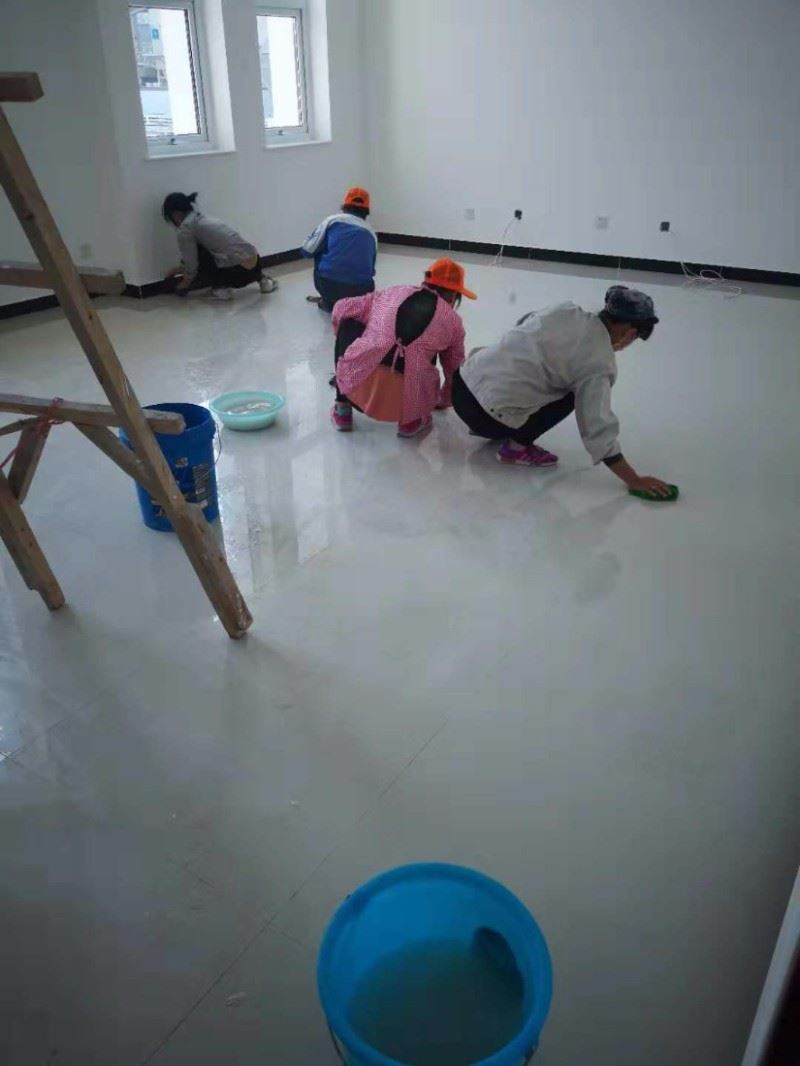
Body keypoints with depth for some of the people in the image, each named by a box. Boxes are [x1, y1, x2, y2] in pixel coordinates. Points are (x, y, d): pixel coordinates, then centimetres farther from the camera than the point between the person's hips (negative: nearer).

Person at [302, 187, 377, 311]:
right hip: (361, 291, 2)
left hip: (328, 286, -2)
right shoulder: (371, 232, 18)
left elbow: (307, 251, 8)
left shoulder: (332, 220, 9)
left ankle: (328, 302, 28)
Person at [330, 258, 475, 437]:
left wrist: (347, 342, 44)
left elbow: (341, 309, 24)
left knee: (348, 323, 31)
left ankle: (342, 409, 26)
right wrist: (445, 399, 49)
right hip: (406, 399, 0)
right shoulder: (453, 320, 17)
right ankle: (410, 420, 13)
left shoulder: (392, 293, 20)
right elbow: (454, 369, 28)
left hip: (359, 382, 1)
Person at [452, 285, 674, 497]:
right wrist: (634, 481, -7)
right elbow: (598, 430, -13)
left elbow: (522, 325, 22)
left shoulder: (566, 309, 6)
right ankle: (517, 447, 4)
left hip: (465, 379, 7)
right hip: (485, 413, -7)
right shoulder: (600, 364, -9)